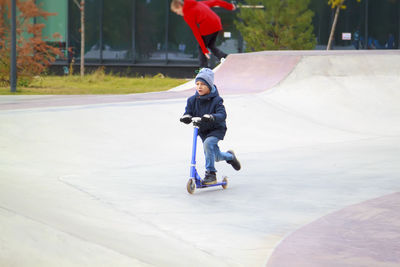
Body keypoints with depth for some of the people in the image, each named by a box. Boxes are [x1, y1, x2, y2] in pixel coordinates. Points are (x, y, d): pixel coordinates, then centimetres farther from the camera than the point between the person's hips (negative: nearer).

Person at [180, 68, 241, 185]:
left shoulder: (216, 100, -18)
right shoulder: (192, 100, -5)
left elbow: (222, 115, -30)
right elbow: (188, 113, -9)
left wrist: (211, 117, -51)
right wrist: (186, 117, -35)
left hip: (217, 129, -6)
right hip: (202, 131, 6)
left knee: (208, 144, -32)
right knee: (216, 156, 13)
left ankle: (211, 174, -23)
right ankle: (230, 156, 49)